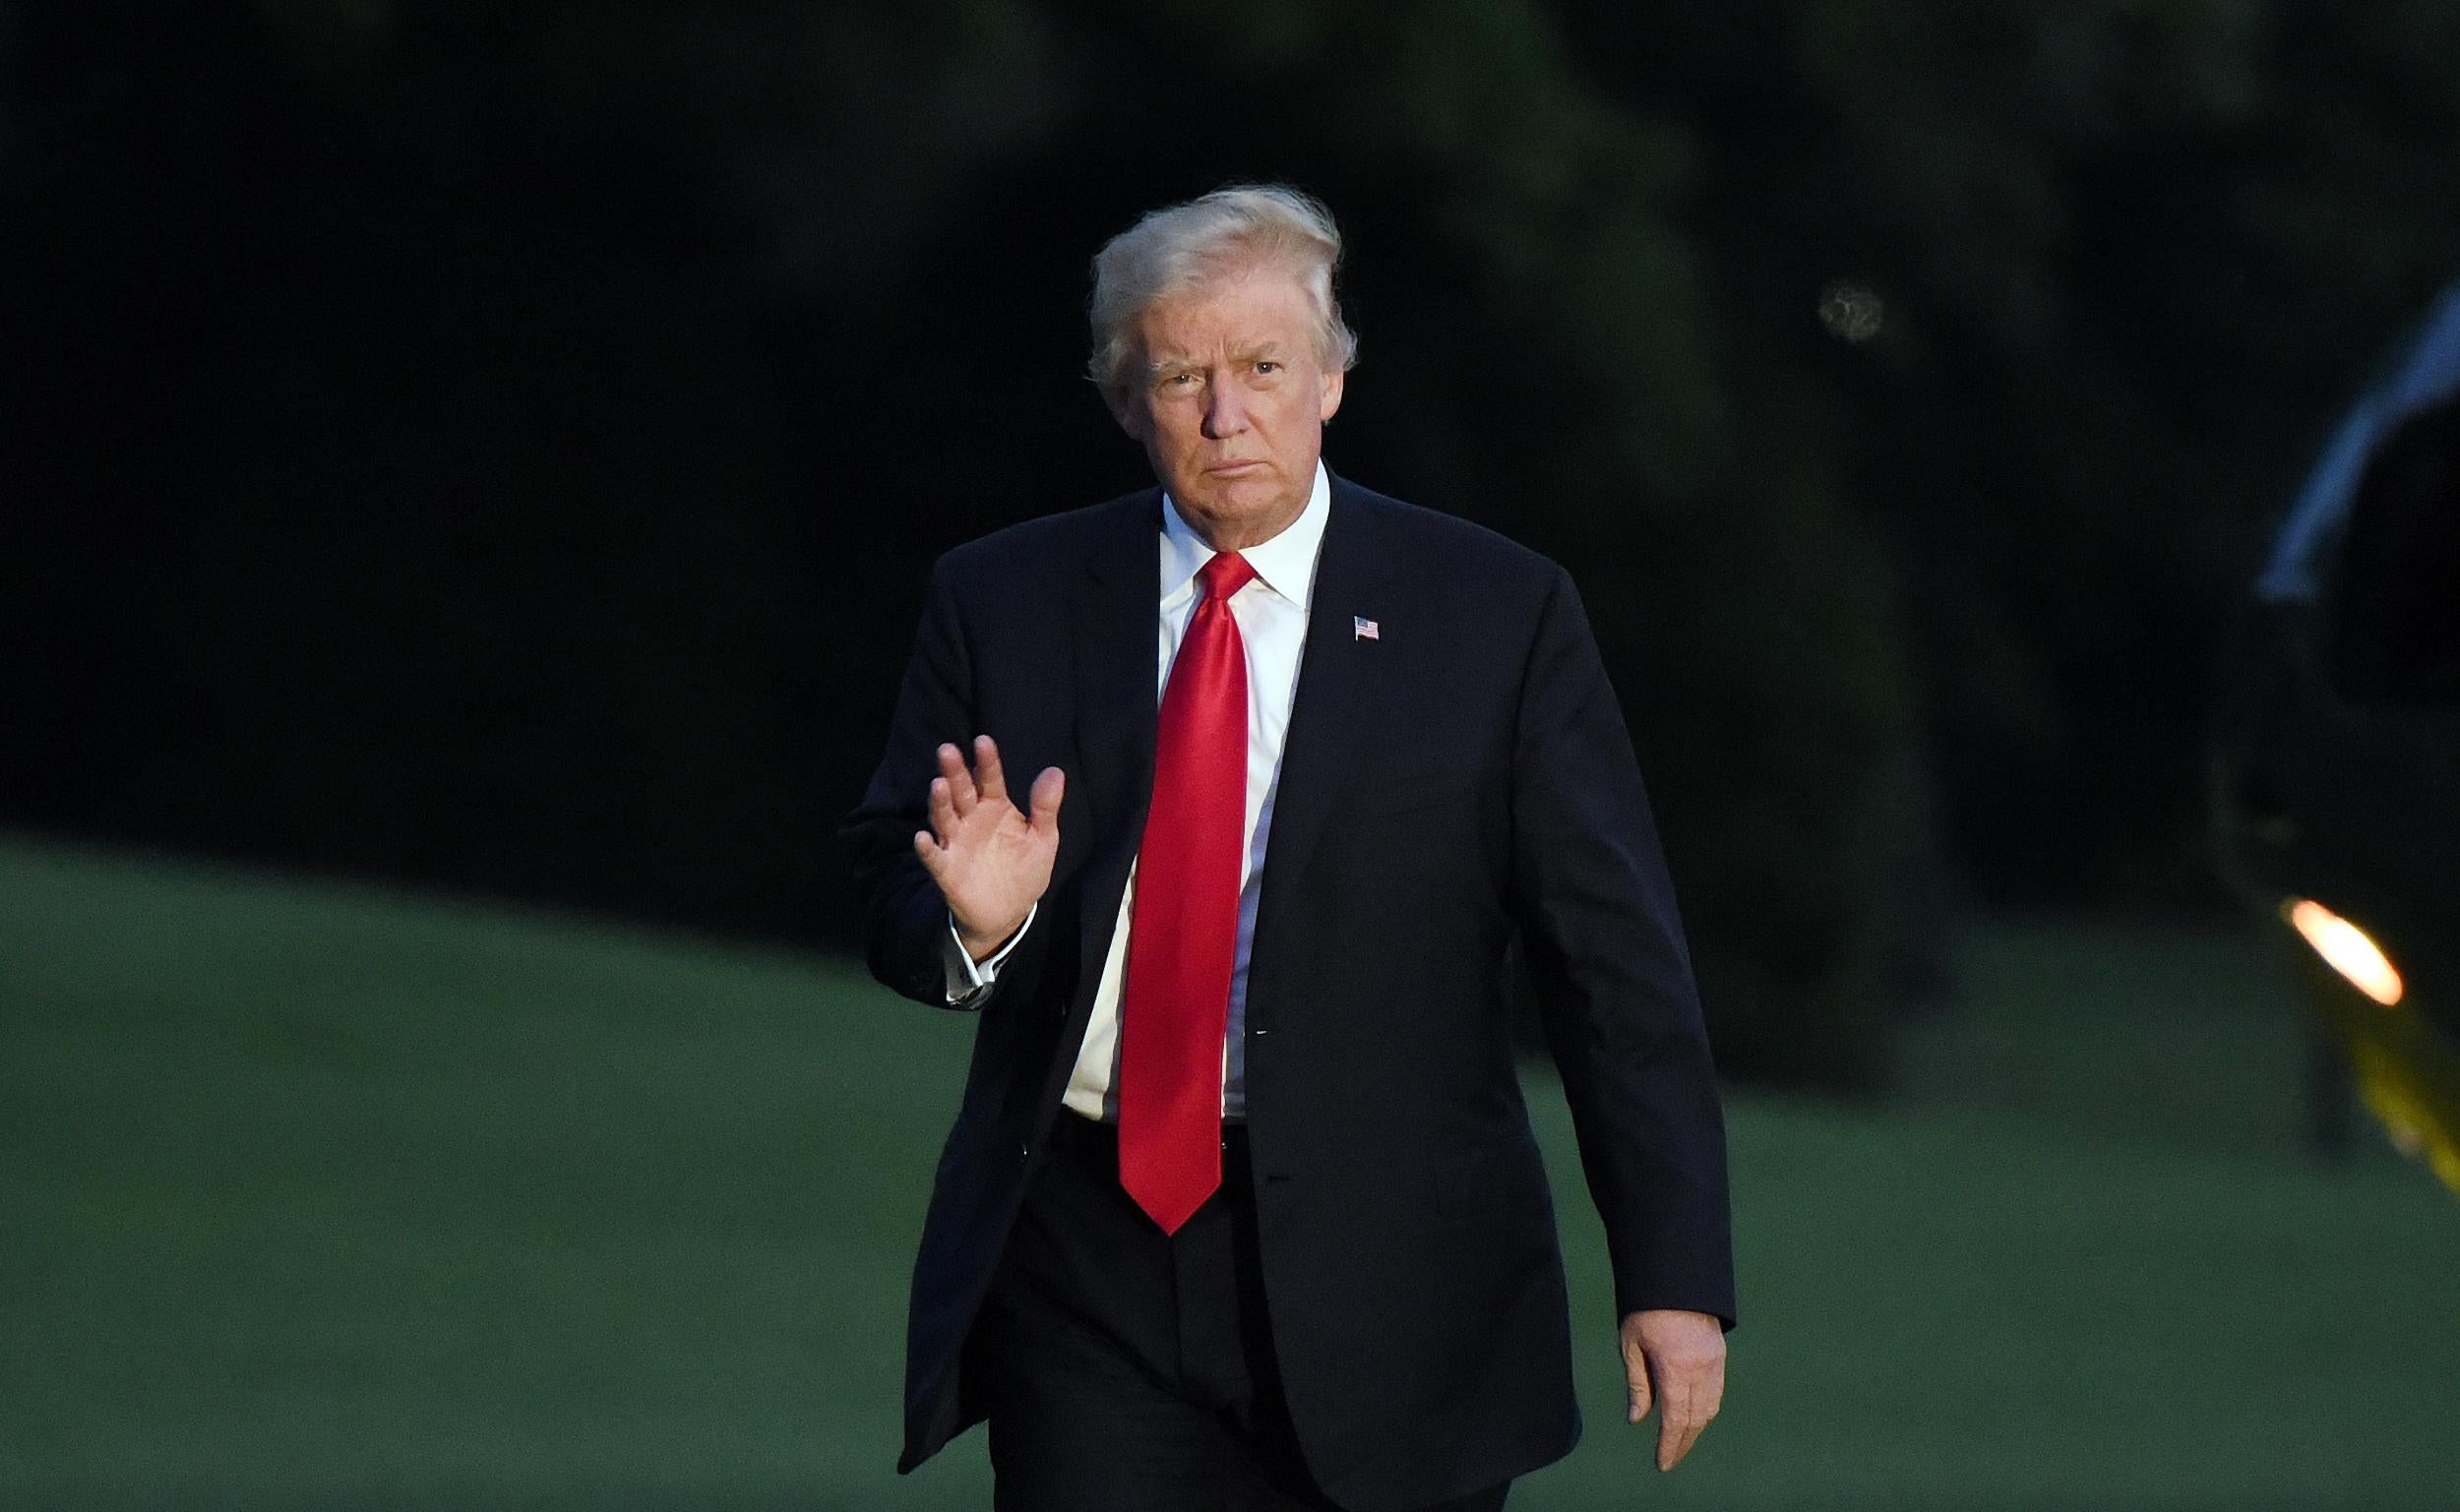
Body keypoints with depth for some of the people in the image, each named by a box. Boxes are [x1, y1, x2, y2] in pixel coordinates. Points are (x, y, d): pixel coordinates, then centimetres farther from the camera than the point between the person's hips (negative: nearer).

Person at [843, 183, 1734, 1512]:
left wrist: (1675, 1276, -7)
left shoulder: (1497, 616, 2)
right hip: (1086, 1288, 1)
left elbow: (1620, 969, 0)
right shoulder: (1002, 604, 8)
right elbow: (887, 896, 10)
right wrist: (973, 920, -15)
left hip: (1382, 1293, -1)